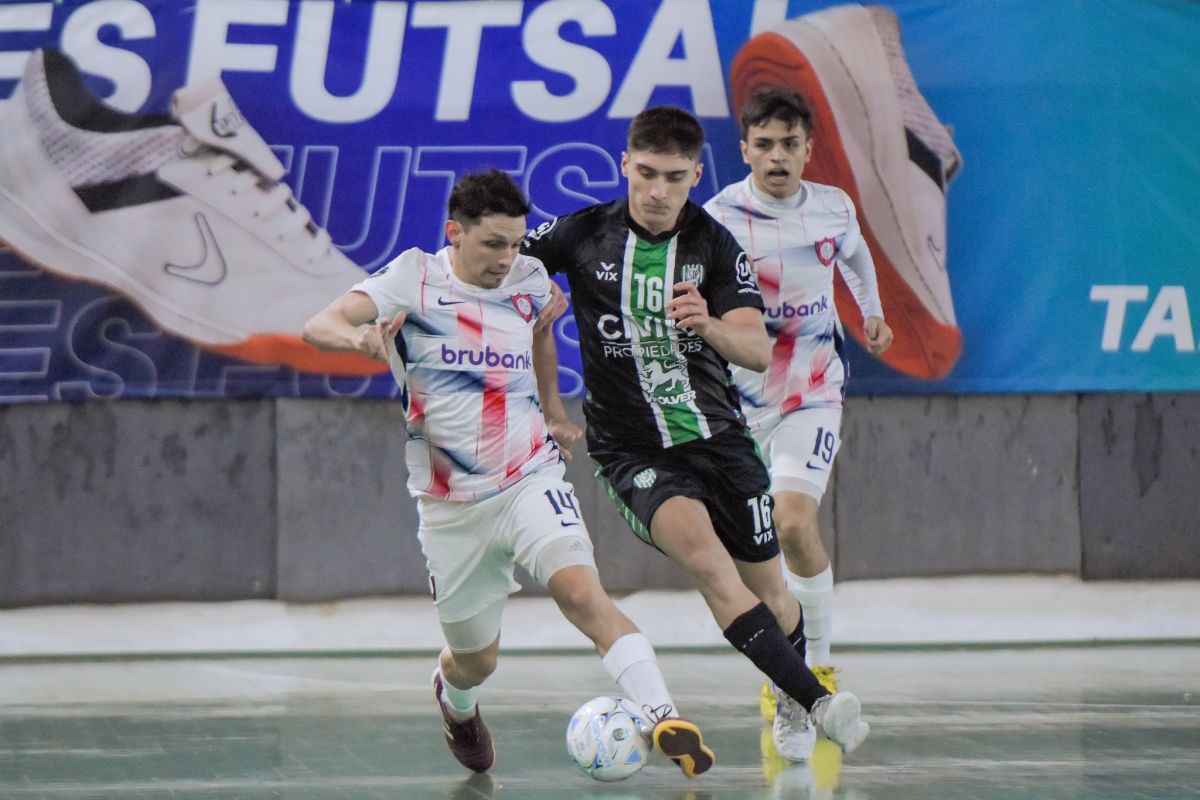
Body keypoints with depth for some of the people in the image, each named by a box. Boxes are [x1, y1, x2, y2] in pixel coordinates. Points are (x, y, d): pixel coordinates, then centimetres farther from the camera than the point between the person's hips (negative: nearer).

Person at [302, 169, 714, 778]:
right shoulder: (415, 277, -8)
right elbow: (319, 327, -21)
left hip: (531, 478, 1)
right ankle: (455, 700, 49)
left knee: (580, 591, -26)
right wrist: (357, 337, -43)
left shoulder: (529, 280, 3)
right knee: (476, 659, 11)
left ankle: (663, 718, -36)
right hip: (451, 504, -1)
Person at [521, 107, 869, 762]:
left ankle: (789, 706, 40)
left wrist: (707, 324, -35)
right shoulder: (583, 234, -5)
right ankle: (818, 701, -31)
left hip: (719, 436, 2)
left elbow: (758, 351, -15)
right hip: (633, 453, -2)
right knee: (706, 561, -28)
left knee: (768, 591, 10)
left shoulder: (716, 246, -4)